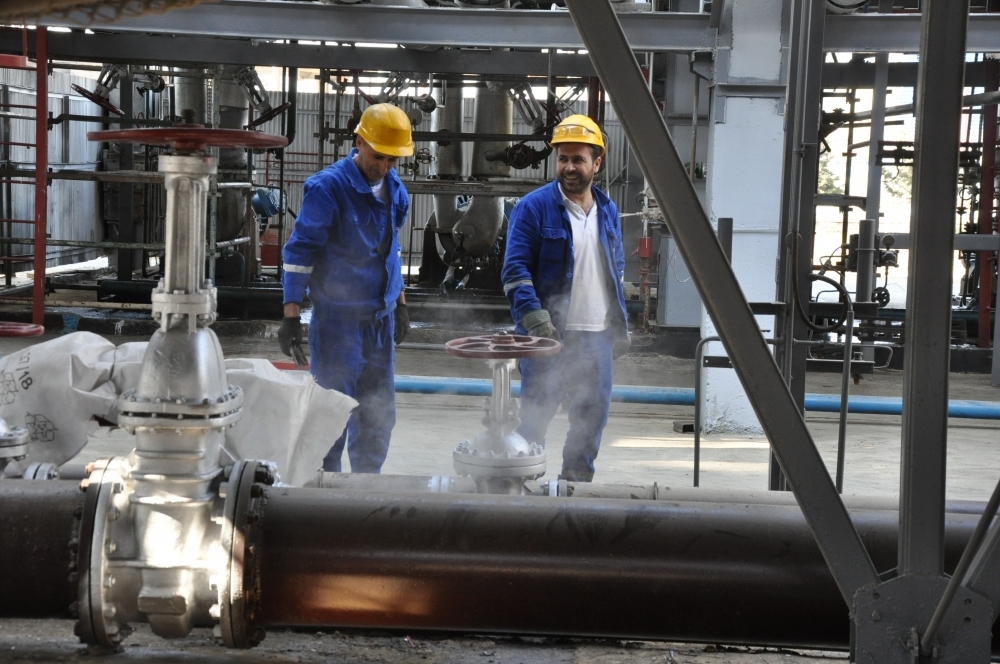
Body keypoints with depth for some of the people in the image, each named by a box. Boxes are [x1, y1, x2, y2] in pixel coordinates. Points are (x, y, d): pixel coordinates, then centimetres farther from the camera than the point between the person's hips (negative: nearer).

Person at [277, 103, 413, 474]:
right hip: (338, 321, -7)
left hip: (380, 319, 7)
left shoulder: (394, 189, 7)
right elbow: (299, 252, -15)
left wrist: (400, 303, 22)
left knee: (379, 413, 12)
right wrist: (291, 315, -19)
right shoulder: (328, 188, -15)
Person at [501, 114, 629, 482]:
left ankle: (577, 480, 22)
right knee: (535, 415, 0)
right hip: (551, 332, -5)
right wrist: (535, 319, -22)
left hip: (597, 336, 5)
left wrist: (620, 326, 14)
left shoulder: (608, 211, 12)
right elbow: (515, 268, -10)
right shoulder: (534, 207, -6)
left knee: (592, 416, 10)